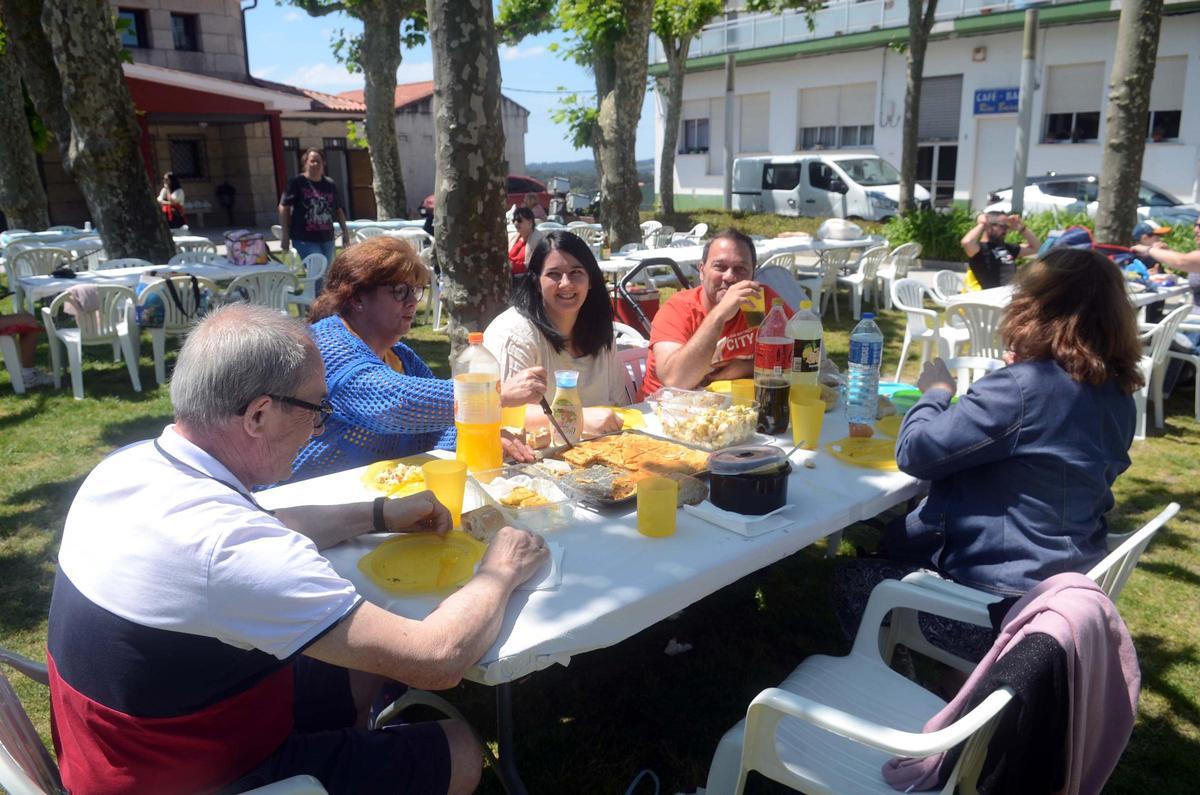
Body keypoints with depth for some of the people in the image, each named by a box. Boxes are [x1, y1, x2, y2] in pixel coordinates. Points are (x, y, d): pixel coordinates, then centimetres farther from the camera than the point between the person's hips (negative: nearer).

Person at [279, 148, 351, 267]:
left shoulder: (330, 184, 10)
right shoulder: (297, 183, -4)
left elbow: (338, 210, 19)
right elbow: (284, 208, -3)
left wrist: (345, 231, 14)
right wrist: (285, 236, -7)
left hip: (327, 238, 5)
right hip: (305, 239, -5)